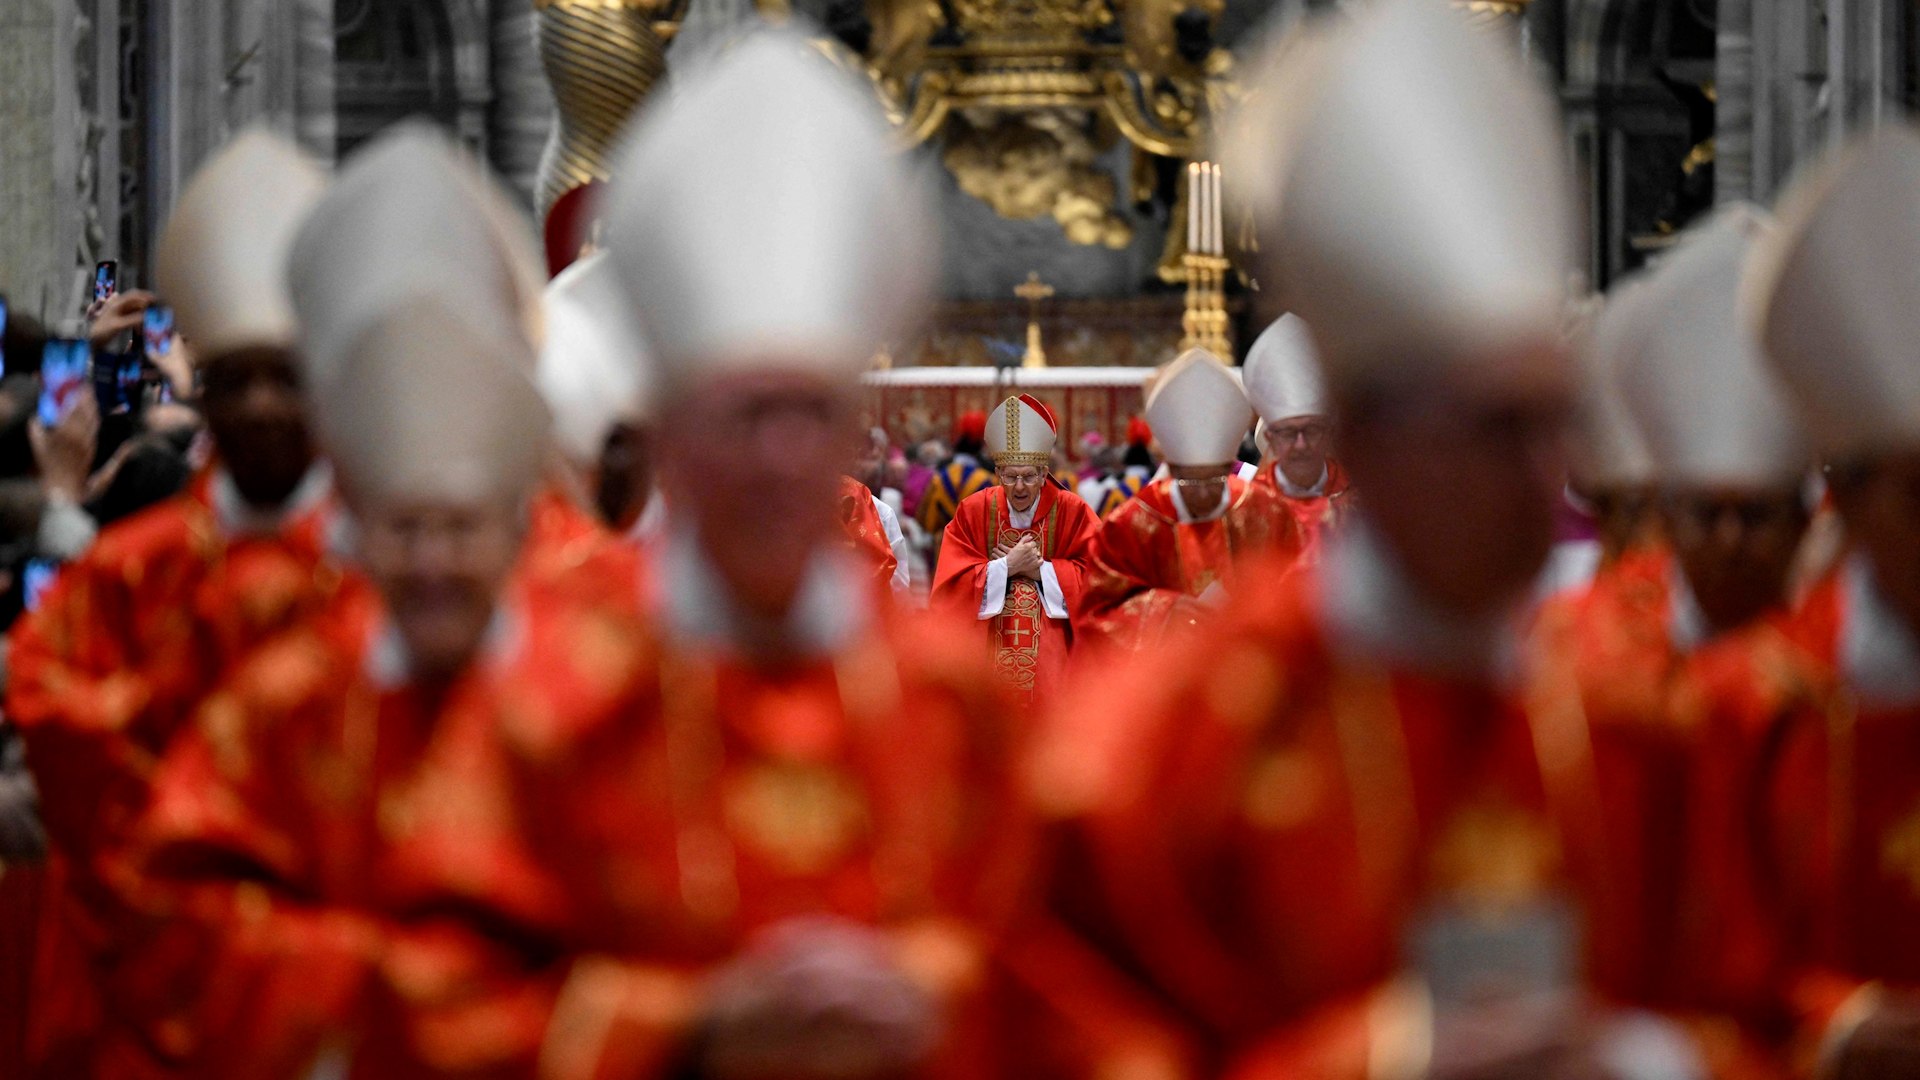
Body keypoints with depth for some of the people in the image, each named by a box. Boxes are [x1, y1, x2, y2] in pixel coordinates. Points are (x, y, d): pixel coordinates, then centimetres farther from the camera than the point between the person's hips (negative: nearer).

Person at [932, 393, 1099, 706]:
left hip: (1051, 655, -1)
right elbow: (952, 583, -4)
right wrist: (1007, 567, -12)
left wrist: (1039, 570, -10)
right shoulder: (973, 512, 2)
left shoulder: (1072, 512, 0)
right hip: (989, 654, 1)